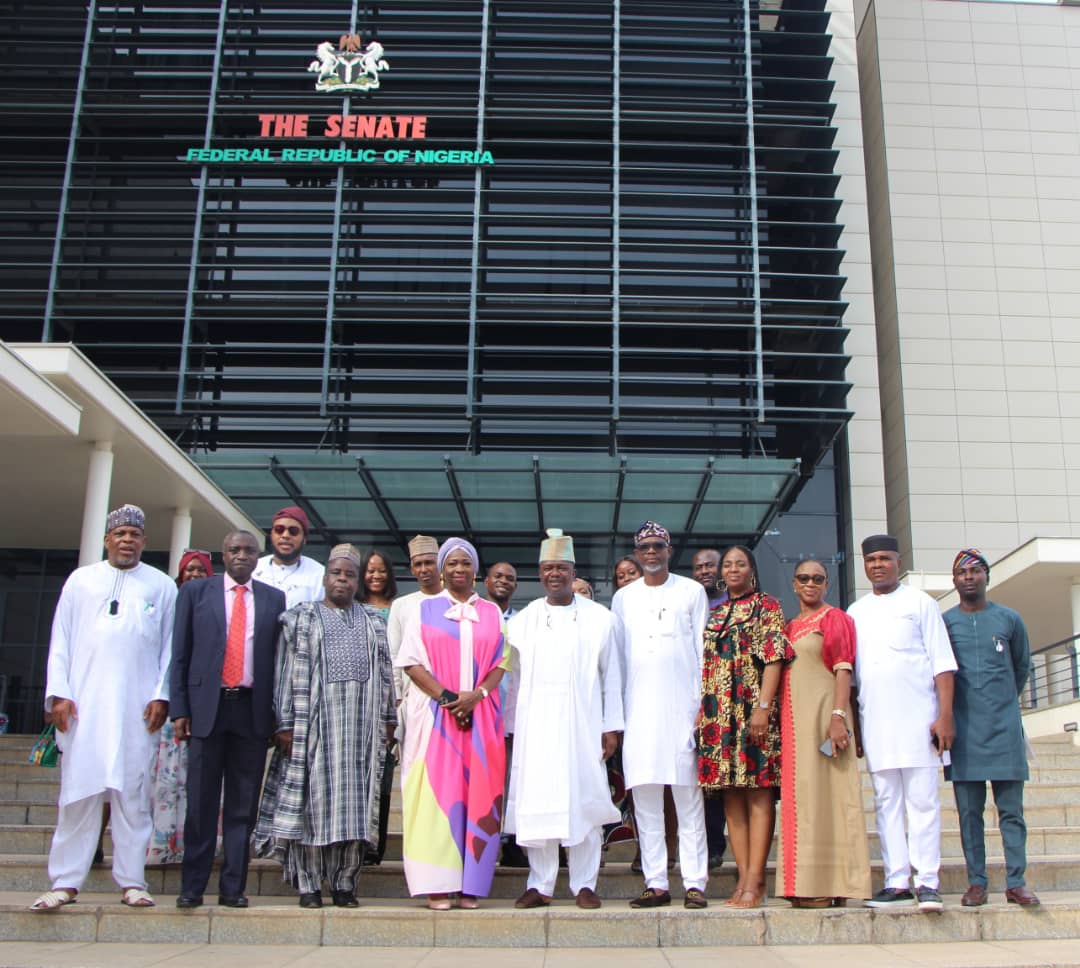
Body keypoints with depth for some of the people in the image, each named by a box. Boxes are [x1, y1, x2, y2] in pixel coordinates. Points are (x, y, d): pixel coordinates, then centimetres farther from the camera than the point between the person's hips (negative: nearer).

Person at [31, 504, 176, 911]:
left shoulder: (162, 586, 11)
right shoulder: (81, 580, 13)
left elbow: (170, 647, 7)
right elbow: (60, 641, 9)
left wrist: (162, 695, -4)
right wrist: (59, 693, -1)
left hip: (138, 708, 0)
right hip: (82, 705, 1)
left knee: (133, 794, 0)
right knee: (78, 793, 0)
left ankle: (132, 881, 5)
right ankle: (65, 882, 6)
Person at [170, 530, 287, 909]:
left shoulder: (274, 599, 9)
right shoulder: (195, 591, 7)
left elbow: (279, 658, 7)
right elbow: (180, 653, 5)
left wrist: (279, 716, 2)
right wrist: (179, 709, -2)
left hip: (252, 710, 1)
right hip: (207, 706, -1)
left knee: (243, 804, 5)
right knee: (201, 803, 3)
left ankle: (233, 888, 12)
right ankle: (192, 887, 12)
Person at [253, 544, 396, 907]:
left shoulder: (373, 621, 16)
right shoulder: (302, 618, 8)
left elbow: (385, 671, 14)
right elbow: (288, 673, 1)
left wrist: (388, 719, 7)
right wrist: (286, 723, -7)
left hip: (362, 722, 2)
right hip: (317, 721, -2)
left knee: (355, 801, 1)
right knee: (313, 797, -2)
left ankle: (344, 883, 8)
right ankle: (308, 884, 4)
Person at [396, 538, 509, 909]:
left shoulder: (492, 612, 13)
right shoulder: (424, 610, 8)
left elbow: (500, 663, 8)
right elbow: (412, 662, 0)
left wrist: (476, 695, -10)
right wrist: (447, 697, -12)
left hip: (480, 715, 2)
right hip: (434, 713, -2)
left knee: (478, 793, -2)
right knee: (437, 790, -6)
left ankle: (470, 884, 2)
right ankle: (437, 885, -5)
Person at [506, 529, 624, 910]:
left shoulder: (599, 618, 6)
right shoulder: (522, 621, 10)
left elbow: (611, 676, 5)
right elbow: (514, 677, 9)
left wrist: (611, 726, 0)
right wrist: (511, 725, 6)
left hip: (583, 725, -1)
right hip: (536, 725, 1)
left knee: (583, 801, 0)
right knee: (537, 802, 1)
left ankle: (584, 884, 10)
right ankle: (540, 885, 11)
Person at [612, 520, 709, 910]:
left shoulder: (691, 592, 9)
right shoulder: (623, 597, 15)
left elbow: (703, 648, 6)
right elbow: (616, 656, 14)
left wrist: (702, 701, -2)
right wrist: (614, 713, 8)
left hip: (682, 706, -2)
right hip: (639, 709, 2)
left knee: (688, 797, -3)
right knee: (645, 799, 1)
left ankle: (694, 882, 0)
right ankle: (656, 883, 6)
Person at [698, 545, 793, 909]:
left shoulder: (767, 606, 2)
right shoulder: (714, 613, 18)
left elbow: (774, 659, -7)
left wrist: (763, 707, -16)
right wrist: (701, 709, 9)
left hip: (753, 710, -6)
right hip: (718, 712, 6)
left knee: (758, 792, -6)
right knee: (731, 794, 4)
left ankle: (755, 878, -6)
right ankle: (744, 877, 7)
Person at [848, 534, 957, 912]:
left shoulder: (919, 603, 5)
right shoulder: (855, 612, 15)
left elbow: (942, 662, 0)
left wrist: (945, 715, -9)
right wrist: (852, 726, 11)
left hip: (917, 716, -3)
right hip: (874, 721, 4)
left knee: (922, 801, -3)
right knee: (886, 803, 4)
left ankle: (927, 882, 2)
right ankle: (897, 883, 9)